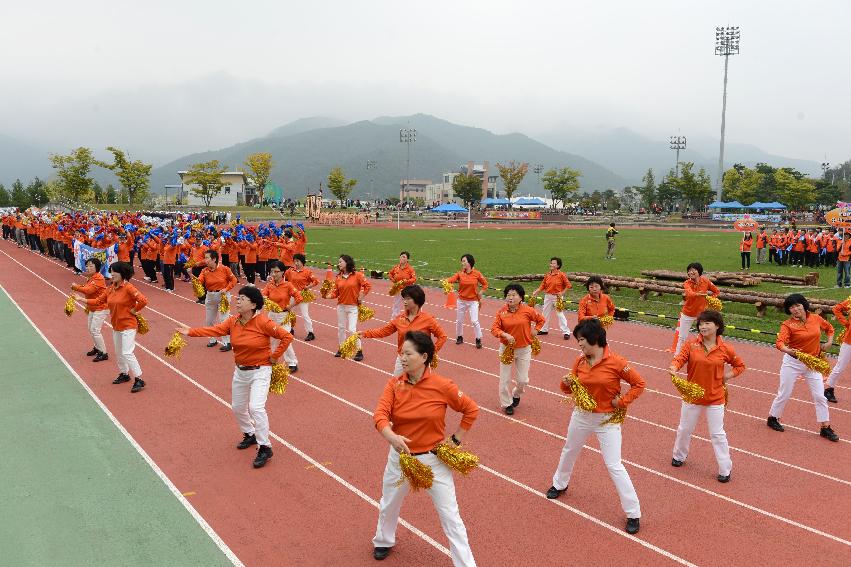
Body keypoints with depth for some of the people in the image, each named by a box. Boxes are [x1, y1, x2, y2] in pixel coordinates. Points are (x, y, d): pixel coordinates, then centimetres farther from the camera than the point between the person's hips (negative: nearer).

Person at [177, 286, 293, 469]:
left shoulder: (263, 323, -21)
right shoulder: (233, 321, -2)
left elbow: (287, 337, -21)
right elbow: (214, 330, -9)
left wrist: (275, 356, -15)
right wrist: (191, 332, -17)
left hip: (260, 371, -7)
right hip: (240, 371, 7)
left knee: (256, 407, -19)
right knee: (237, 408, 18)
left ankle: (265, 448, -5)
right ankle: (250, 435, 44)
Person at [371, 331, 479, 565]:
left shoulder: (442, 386, -18)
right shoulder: (394, 384, -10)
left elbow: (472, 410, -6)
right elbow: (380, 414, -22)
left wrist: (455, 439, -4)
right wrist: (392, 437, -40)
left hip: (433, 459, -4)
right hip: (400, 456, 4)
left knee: (450, 517, 2)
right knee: (388, 505, 26)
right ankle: (383, 541, 56)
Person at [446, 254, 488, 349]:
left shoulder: (477, 274, -8)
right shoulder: (460, 274, -4)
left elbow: (485, 284, 4)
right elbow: (451, 279, -22)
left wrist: (480, 293, -3)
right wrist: (446, 281, -43)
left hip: (473, 301, -3)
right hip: (461, 301, 3)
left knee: (474, 321, -7)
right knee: (459, 320, 12)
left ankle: (478, 340, 9)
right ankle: (459, 337, 33)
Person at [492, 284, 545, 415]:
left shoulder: (527, 310, -11)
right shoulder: (501, 312, -9)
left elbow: (541, 320, 4)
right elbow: (494, 328, -11)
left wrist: (535, 331, -2)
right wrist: (505, 335, -27)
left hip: (524, 350, 0)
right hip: (506, 349, 0)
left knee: (522, 380, 7)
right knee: (505, 378, 5)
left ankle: (516, 394, 41)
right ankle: (506, 403, 25)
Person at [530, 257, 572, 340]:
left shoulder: (561, 275, -11)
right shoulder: (547, 275, 4)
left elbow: (568, 285, -7)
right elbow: (543, 285, 7)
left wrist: (562, 293, -15)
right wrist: (536, 291, -5)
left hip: (557, 297, -6)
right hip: (548, 296, 6)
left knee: (560, 314, -7)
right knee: (545, 313, 16)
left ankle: (566, 332, -1)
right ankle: (544, 329, 32)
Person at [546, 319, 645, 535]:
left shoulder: (616, 362, -19)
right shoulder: (580, 361, -3)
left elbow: (639, 383, -11)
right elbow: (571, 388, 7)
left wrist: (622, 402, -18)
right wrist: (566, 384, -15)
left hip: (607, 420, -6)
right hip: (581, 416, 6)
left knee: (614, 466, -6)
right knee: (569, 451, 25)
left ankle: (633, 514, 7)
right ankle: (559, 484, 53)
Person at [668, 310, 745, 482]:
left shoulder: (726, 349, -7)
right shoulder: (691, 344, -7)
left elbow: (740, 366, 8)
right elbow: (680, 358, -19)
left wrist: (728, 375, -6)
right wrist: (674, 366, -40)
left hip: (715, 399, -2)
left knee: (717, 434, 3)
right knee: (684, 429, 17)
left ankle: (725, 469, 17)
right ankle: (679, 456, 42)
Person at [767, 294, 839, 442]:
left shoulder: (816, 318, -2)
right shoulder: (788, 324, -15)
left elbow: (829, 328, 19)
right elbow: (780, 342, -31)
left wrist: (829, 343, 4)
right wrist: (788, 350, -50)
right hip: (793, 363, -3)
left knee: (820, 396, 5)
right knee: (784, 394, 6)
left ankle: (825, 428, 16)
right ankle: (772, 418, 26)